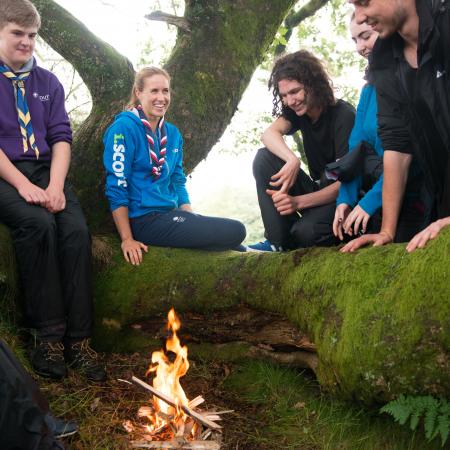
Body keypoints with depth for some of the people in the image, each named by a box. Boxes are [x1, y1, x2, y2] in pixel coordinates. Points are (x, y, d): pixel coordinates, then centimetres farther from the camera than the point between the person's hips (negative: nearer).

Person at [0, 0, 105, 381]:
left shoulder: (48, 82, 15)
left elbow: (61, 137, 7)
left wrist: (55, 185, -11)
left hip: (45, 170, 3)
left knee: (76, 229, -25)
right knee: (38, 223, -33)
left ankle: (78, 338, -22)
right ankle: (49, 334, -23)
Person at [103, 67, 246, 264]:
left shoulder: (172, 133, 13)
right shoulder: (123, 128, -9)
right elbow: (117, 186, -12)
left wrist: (193, 220, 4)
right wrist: (127, 239, -15)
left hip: (170, 215, 7)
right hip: (144, 219, -7)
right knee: (235, 231, -15)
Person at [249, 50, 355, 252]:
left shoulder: (344, 116, -19)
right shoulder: (298, 110, 1)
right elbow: (269, 134, -18)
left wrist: (298, 202, -34)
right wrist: (292, 160, -40)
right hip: (319, 189, 7)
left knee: (305, 232, -37)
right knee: (264, 158, -14)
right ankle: (279, 241, -16)